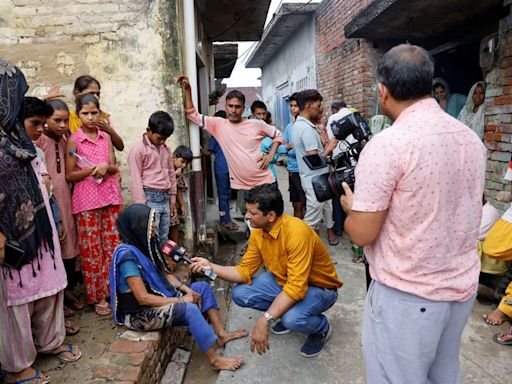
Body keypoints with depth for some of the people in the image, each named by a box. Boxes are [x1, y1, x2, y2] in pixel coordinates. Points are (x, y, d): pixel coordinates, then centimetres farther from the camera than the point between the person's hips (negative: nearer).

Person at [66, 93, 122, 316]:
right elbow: (69, 175, -3)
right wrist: (90, 171, -17)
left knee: (112, 246, 7)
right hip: (86, 199, -4)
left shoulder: (105, 137, 9)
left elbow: (115, 168, 10)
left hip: (110, 195, 4)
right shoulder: (74, 140, -3)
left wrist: (106, 167, -11)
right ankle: (97, 297, 15)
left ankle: (113, 291, 21)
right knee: (91, 249, 2)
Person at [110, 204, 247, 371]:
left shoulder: (146, 243, 2)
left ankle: (221, 334, 3)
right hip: (140, 313, -9)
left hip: (159, 297, 9)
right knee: (189, 309, -29)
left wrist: (187, 290, -5)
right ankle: (215, 359, -16)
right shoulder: (127, 255, -25)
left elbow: (165, 273, 9)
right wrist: (180, 300, -19)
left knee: (203, 287, 4)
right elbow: (143, 298, -25)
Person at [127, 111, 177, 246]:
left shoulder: (166, 149, 12)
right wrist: (142, 206, -12)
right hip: (150, 199, -7)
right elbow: (136, 180, -10)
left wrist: (172, 200, 16)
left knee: (164, 239, 12)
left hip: (165, 198, 7)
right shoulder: (138, 150, -9)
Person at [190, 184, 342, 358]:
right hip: (283, 280, 7)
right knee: (240, 294, -8)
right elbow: (245, 271, -3)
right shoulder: (258, 232, -10)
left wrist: (264, 321, -39)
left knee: (292, 319, -35)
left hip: (318, 288, -6)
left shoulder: (296, 232, -34)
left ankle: (321, 328, 1)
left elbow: (296, 288, -37)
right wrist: (211, 266, -15)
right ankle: (285, 311, 13)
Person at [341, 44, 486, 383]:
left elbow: (361, 234, -19)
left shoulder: (386, 145, -21)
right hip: (463, 288, 7)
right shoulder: (472, 139, 2)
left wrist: (350, 206, 2)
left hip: (407, 296, -7)